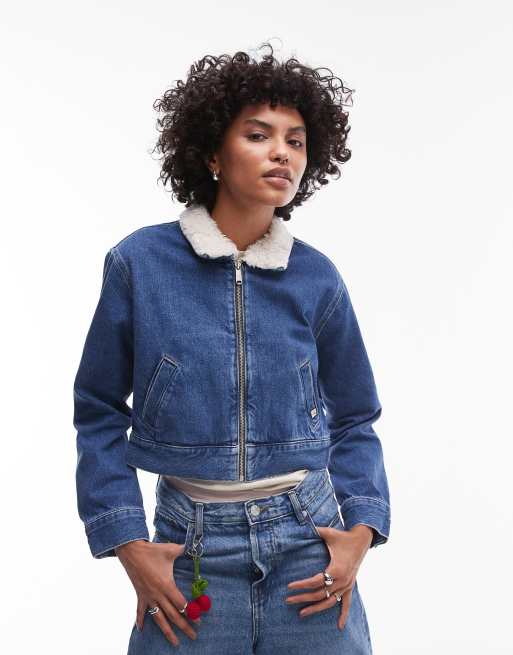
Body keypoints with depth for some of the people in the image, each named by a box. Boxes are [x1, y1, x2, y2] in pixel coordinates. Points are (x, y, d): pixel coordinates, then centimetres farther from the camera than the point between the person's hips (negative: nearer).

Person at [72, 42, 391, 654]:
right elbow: (100, 413, 0)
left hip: (309, 538, 2)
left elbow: (352, 420, 8)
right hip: (190, 546, -1)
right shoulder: (139, 263, -7)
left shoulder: (316, 278, -2)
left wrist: (360, 530, -3)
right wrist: (129, 546, -5)